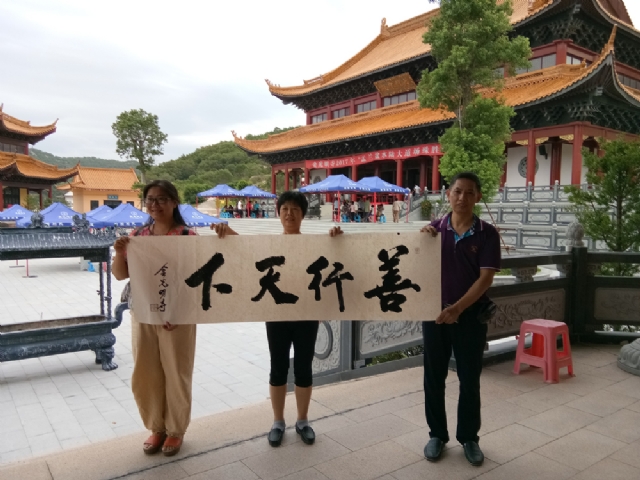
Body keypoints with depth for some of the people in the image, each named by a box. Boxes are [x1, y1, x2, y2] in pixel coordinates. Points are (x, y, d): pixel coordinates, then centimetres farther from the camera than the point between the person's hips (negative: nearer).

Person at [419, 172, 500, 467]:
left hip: (471, 315, -1)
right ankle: (437, 434, 26)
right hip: (434, 312, 2)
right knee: (434, 377, 9)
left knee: (469, 379, 10)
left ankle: (469, 437, 27)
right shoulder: (434, 229, 0)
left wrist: (457, 308, -20)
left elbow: (485, 278, -11)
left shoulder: (487, 234, -5)